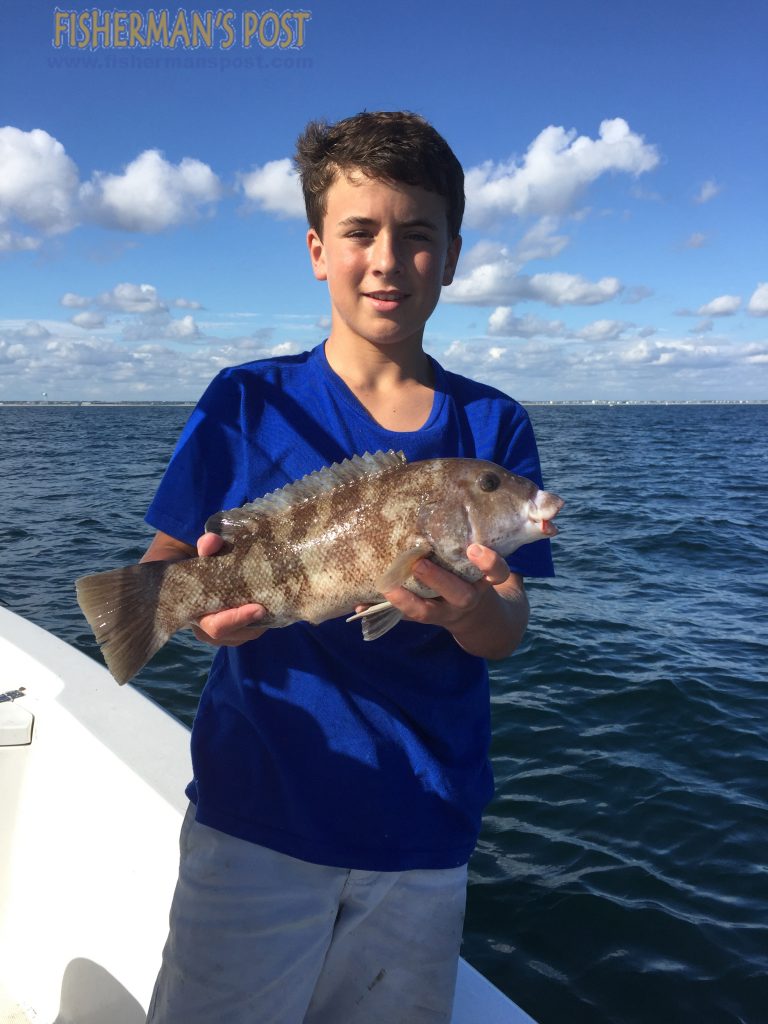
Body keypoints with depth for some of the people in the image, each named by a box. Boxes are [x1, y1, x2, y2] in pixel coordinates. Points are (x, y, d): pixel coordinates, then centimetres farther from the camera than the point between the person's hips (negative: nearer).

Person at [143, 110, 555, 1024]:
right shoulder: (247, 402, -3)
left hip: (423, 828, 2)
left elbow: (509, 632, -4)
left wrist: (474, 611, -27)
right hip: (255, 813, -1)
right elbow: (160, 568, -1)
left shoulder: (492, 425, 0)